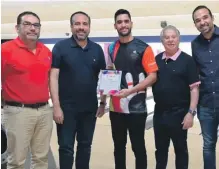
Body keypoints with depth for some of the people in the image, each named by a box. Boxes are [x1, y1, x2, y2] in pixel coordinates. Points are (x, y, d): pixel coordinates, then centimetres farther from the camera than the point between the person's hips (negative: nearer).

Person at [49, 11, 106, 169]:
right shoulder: (61, 47, -6)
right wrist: (56, 106, -15)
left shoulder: (97, 49, 5)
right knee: (66, 147, 5)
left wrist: (103, 103, 6)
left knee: (85, 146, 15)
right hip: (67, 108, -3)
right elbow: (54, 77, -10)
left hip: (90, 108, 4)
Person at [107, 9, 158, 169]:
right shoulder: (111, 48, 8)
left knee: (138, 146, 4)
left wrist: (130, 91, -20)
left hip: (136, 107, -4)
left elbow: (152, 76, -11)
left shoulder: (143, 48, -7)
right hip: (116, 107, 5)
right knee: (119, 146, 14)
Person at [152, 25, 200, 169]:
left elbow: (194, 88, -11)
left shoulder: (187, 60, -8)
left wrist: (191, 112, -15)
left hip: (179, 113, -4)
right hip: (159, 112, 4)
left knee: (180, 149, 10)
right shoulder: (157, 60, 6)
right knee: (160, 148, 16)